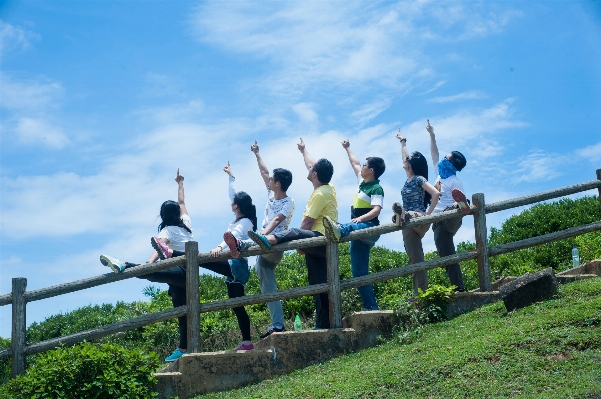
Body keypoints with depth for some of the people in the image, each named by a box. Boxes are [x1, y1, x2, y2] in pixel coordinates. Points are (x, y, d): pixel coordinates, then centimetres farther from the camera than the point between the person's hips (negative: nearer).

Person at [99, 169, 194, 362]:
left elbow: (158, 249, -21)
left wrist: (148, 265, -37)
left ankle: (123, 267, -62)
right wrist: (180, 183, 48)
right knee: (182, 311, 12)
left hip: (180, 272, -8)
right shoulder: (186, 224, 18)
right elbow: (182, 202, 35)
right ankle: (183, 349, 16)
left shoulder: (168, 230, 0)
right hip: (189, 272, 8)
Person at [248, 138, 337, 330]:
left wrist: (299, 243, -4)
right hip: (322, 244, 10)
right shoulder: (328, 188, 14)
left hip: (320, 239, -10)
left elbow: (307, 222, -15)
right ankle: (323, 325, 9)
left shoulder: (320, 194, -12)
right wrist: (303, 150, 46)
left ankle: (269, 240, -66)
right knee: (320, 285, 8)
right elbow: (313, 166, 33)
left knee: (295, 234, -34)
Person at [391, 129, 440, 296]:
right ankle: (420, 293, -1)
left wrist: (428, 214, -20)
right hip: (409, 223, 7)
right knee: (415, 259, 1)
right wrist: (402, 141, 41)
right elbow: (405, 157, 30)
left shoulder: (419, 179, -9)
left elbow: (436, 194, -21)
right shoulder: (409, 179, 13)